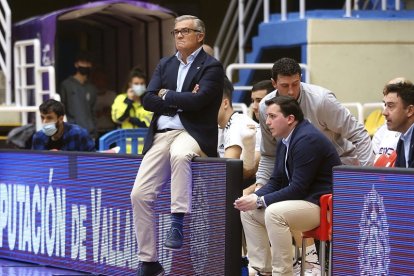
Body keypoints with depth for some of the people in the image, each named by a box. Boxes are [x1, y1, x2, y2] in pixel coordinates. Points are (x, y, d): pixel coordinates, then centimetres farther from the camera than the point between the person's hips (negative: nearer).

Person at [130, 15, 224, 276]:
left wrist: (167, 95, -3)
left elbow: (197, 100, -17)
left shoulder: (211, 67, -1)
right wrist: (181, 102, -7)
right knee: (140, 194, -6)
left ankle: (178, 222, -33)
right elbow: (148, 100, 6)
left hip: (193, 134, -6)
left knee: (179, 153, -42)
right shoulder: (165, 65, 17)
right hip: (161, 135, 6)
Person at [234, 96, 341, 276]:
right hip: (301, 200, 11)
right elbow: (275, 182, 14)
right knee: (248, 212, 5)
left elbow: (298, 188, -23)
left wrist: (260, 201, -21)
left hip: (323, 205, -10)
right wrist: (254, 197, -5)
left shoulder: (307, 139, -19)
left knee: (274, 212, -32)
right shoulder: (285, 142, 11)